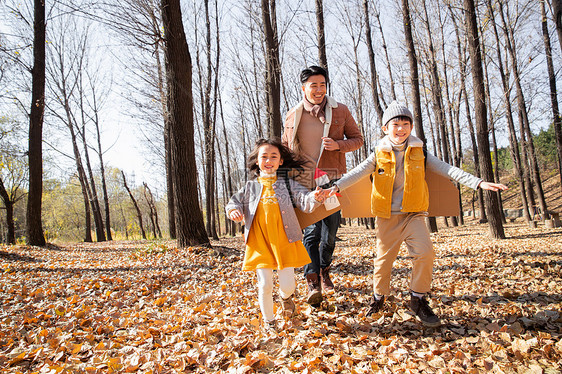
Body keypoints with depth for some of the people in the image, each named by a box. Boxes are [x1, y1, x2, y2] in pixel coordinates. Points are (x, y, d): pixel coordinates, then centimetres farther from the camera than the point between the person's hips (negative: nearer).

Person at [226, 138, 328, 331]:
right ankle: (268, 320, 27)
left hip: (284, 241, 0)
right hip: (259, 242, 1)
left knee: (287, 283, 2)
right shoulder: (250, 187, 9)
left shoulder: (288, 184, 5)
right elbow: (234, 201, 13)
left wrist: (315, 198, -27)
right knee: (265, 284, 2)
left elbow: (304, 201, -4)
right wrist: (234, 210, -11)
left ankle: (285, 297, 41)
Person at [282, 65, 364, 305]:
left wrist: (338, 145, -12)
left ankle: (324, 271, 30)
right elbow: (286, 149, 17)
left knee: (330, 230, 7)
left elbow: (357, 139, 8)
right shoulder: (292, 116, 6)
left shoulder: (340, 111, 4)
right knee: (311, 230, -6)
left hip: (332, 179, 1)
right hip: (305, 182, 0)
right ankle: (312, 281, 0)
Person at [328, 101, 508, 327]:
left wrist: (478, 183, -9)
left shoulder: (419, 153, 4)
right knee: (384, 258, 6)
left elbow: (446, 170, -1)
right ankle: (379, 296, 30)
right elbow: (358, 173, -10)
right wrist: (337, 187, -25)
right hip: (387, 216, 0)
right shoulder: (379, 155, 1)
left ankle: (418, 300, 4)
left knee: (425, 252, -16)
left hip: (413, 214, 1)